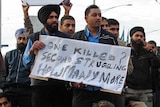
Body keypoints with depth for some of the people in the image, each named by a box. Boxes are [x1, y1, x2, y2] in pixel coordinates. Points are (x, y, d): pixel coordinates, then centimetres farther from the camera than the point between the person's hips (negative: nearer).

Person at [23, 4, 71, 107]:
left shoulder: (66, 38, 8)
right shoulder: (34, 38, 8)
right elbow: (26, 62, 2)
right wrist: (32, 50, -17)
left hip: (61, 85, 0)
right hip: (40, 85, 0)